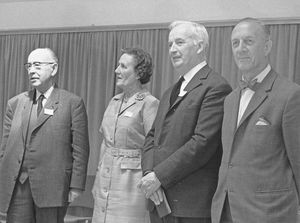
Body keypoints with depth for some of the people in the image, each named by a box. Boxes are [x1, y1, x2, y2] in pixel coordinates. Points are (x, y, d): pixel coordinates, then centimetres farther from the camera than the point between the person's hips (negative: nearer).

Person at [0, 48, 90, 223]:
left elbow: (80, 149, -2)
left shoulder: (72, 103, 2)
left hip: (52, 187, -3)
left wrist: (76, 187, -7)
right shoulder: (15, 103, 13)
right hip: (17, 187, 3)